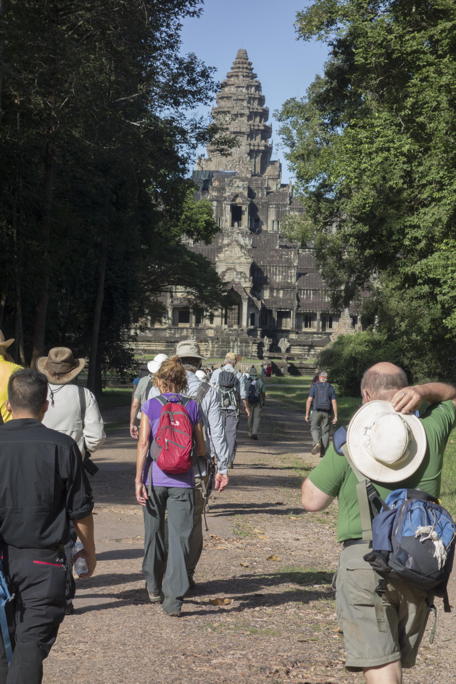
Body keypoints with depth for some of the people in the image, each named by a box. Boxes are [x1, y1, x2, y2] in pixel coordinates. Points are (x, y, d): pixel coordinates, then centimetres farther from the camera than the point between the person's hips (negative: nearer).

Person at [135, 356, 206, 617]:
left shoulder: (150, 405, -1)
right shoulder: (192, 406, 3)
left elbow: (144, 442, -7)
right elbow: (201, 445, 5)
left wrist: (139, 479, -7)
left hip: (155, 478, 0)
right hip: (183, 481, 0)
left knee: (154, 532, 17)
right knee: (180, 537, -1)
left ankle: (154, 587, 31)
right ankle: (174, 598, -8)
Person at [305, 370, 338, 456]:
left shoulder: (314, 386, 1)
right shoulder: (330, 388, 6)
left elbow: (309, 400, -4)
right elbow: (334, 402, 0)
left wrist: (307, 414, 0)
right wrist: (335, 416, 1)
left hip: (316, 411, -2)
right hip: (327, 413, 2)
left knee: (314, 428, 10)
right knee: (325, 431, 7)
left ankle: (317, 443, -17)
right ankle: (323, 452, 5)